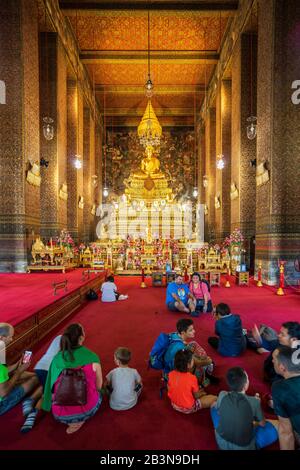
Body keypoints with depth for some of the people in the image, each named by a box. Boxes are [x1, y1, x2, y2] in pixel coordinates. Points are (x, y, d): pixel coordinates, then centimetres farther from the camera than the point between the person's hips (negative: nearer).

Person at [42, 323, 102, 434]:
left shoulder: (57, 358, -4)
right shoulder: (92, 357, -12)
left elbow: (52, 386, 8)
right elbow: (99, 386, 1)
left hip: (60, 415, 3)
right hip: (86, 410, -3)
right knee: (98, 395, 30)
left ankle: (69, 419, 11)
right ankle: (80, 419, 7)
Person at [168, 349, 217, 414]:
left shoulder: (171, 374, -15)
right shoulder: (192, 378, -27)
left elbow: (169, 389, 1)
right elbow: (196, 396, -12)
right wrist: (202, 393, 11)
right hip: (188, 408, -5)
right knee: (214, 398, -3)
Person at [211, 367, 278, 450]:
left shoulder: (222, 396, -15)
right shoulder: (254, 402, -22)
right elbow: (262, 424, -3)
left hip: (221, 443, 2)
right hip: (245, 447, -2)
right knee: (278, 425, 7)